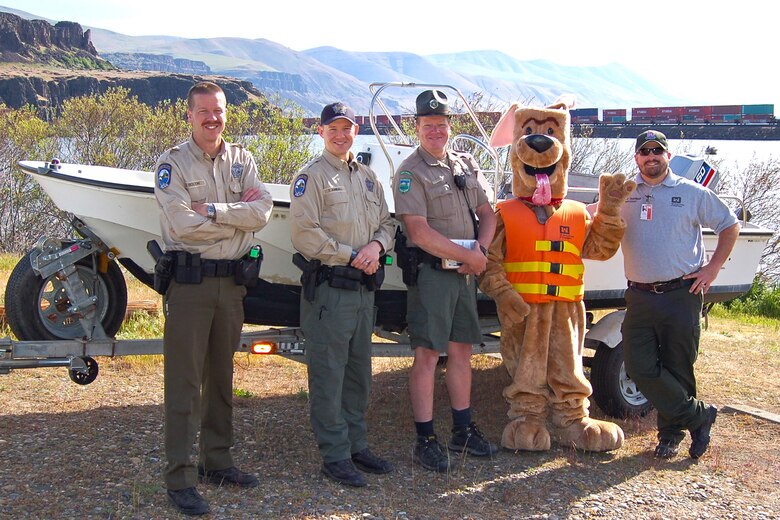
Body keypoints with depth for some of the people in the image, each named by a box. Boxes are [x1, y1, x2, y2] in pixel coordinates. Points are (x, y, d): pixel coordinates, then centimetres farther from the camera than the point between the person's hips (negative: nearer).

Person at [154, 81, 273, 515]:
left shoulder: (243, 160, 10)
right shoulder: (173, 163, -3)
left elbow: (263, 211, -5)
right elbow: (183, 223, -17)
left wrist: (212, 210, -15)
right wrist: (239, 215, -8)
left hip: (232, 280, 5)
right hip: (190, 280, -5)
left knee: (222, 376, 15)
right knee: (184, 381, -3)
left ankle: (218, 460, 27)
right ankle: (180, 477, 1)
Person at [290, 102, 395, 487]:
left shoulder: (367, 177, 17)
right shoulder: (312, 176, -5)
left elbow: (386, 222, 17)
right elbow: (304, 234, -14)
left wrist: (377, 245, -6)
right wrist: (352, 256, -14)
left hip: (364, 288, 7)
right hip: (328, 288, -7)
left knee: (359, 371, 14)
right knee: (329, 373, -3)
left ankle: (356, 444, 26)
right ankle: (335, 455, 5)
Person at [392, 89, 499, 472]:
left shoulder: (466, 165, 13)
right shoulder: (411, 173, -8)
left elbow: (487, 213, 15)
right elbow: (419, 231, -17)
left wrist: (481, 249, -5)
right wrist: (468, 256, -14)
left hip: (465, 272, 7)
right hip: (430, 272, -7)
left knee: (461, 350, 13)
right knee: (428, 354, -5)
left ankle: (463, 431, 23)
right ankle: (425, 439, 2)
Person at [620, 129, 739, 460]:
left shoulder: (692, 193, 5)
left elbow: (729, 225, 11)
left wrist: (713, 267, 3)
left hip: (681, 295, -2)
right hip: (640, 297, 2)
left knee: (677, 369, 3)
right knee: (640, 367, -7)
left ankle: (672, 430, 21)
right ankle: (698, 415, 8)